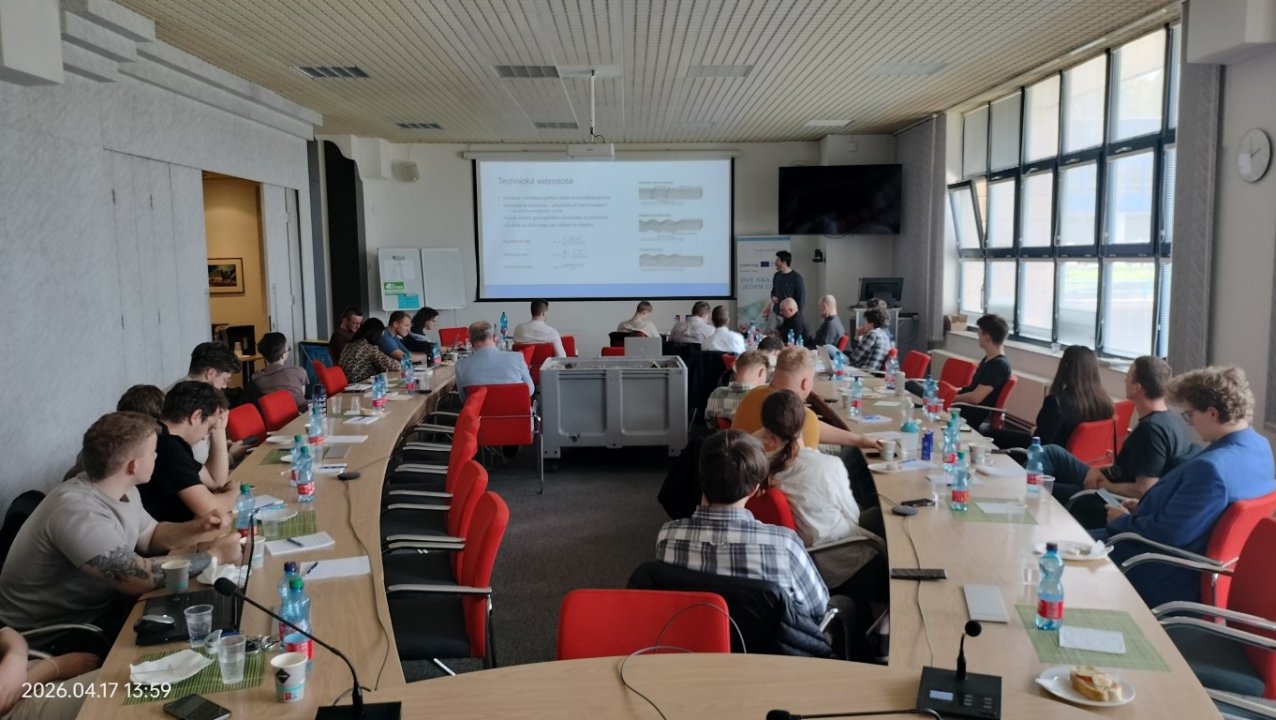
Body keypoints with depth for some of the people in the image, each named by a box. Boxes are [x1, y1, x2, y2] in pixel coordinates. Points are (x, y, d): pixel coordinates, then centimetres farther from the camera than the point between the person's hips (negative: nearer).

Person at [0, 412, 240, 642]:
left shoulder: (122, 490, -2)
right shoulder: (78, 514, -31)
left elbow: (150, 536, 13)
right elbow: (141, 577, -33)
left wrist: (198, 529, -6)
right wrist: (214, 555, -23)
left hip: (100, 604, 8)